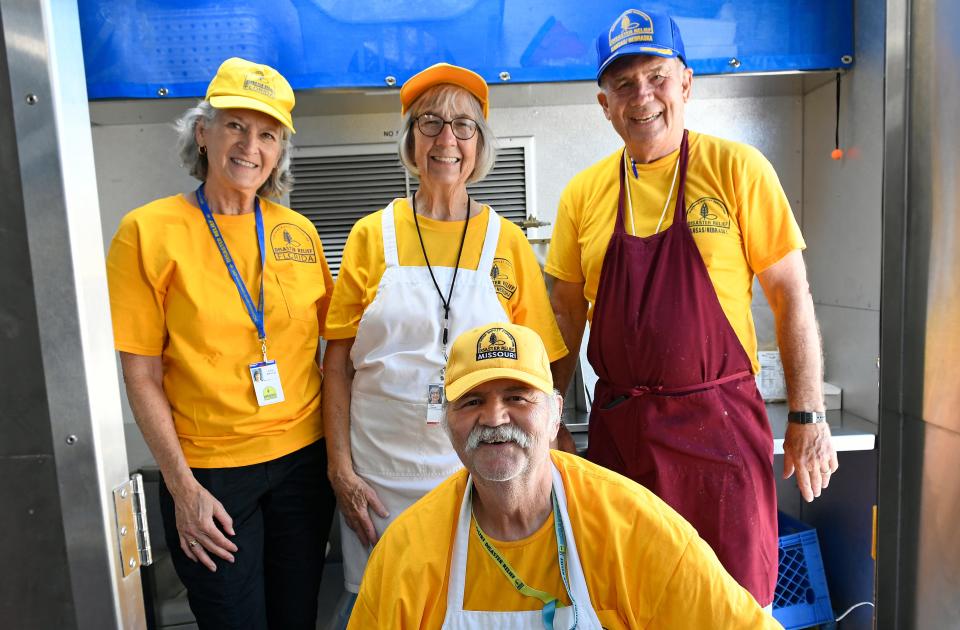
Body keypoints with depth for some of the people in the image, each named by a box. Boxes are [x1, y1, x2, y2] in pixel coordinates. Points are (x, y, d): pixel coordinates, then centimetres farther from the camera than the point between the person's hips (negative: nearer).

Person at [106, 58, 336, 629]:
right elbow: (143, 377, -7)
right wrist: (184, 488, -9)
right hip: (209, 473, -3)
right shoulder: (149, 232, -8)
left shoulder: (298, 232, 1)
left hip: (304, 458, 3)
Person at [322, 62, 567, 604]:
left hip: (481, 474, 0)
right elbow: (338, 364, 1)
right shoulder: (372, 235, -1)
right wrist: (342, 469, -4)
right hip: (382, 476, 1)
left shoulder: (508, 243, -1)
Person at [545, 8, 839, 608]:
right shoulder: (583, 193, 3)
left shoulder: (736, 168, -4)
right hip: (618, 424, 3)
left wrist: (808, 416, -4)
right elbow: (567, 314, 9)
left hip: (721, 420, -2)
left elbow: (791, 295, -2)